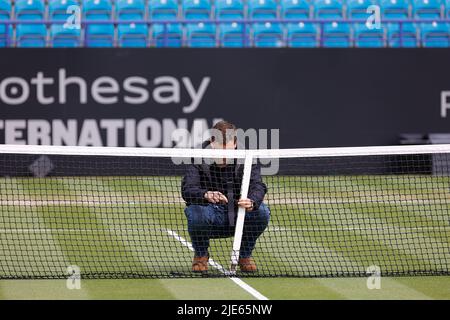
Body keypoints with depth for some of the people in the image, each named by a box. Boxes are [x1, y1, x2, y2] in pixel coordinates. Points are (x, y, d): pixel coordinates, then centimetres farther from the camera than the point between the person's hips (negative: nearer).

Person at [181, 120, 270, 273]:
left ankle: (245, 255, 1)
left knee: (262, 212, -27)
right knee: (195, 211, -34)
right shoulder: (199, 161, -11)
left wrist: (252, 202, -49)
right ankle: (201, 255, -2)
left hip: (237, 219, 1)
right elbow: (187, 190, -25)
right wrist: (206, 195, -49)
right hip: (211, 220, -1)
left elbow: (257, 186, -24)